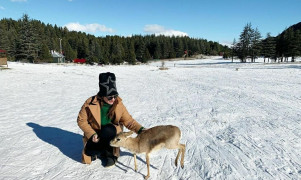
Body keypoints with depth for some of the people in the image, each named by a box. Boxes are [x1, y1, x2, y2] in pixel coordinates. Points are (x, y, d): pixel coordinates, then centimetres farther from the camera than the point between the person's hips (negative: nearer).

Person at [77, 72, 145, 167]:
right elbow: (81, 120, -9)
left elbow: (128, 121, -9)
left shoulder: (118, 104, -13)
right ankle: (103, 150, 11)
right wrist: (92, 134, -19)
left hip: (111, 133, 0)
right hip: (95, 135, 1)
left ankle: (110, 153, -8)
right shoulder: (90, 103, -17)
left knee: (108, 129, -34)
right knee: (90, 152, -24)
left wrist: (140, 129, -25)